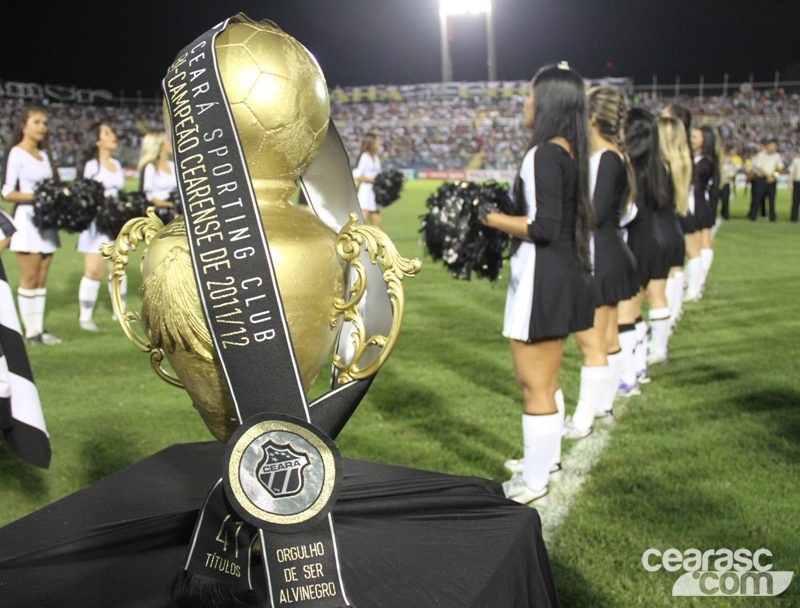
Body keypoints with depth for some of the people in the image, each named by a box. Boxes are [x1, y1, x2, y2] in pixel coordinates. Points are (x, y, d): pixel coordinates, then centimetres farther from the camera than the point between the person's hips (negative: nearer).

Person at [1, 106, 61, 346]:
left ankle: (39, 327, 13)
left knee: (41, 279, 8)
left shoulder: (44, 153, 16)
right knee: (29, 279, -3)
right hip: (27, 218, -7)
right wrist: (36, 196, -21)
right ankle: (30, 331, 4)